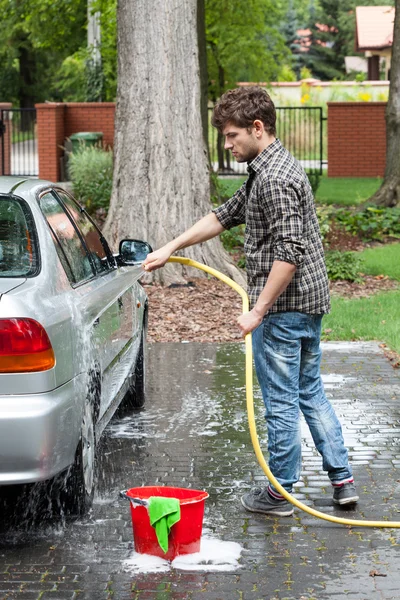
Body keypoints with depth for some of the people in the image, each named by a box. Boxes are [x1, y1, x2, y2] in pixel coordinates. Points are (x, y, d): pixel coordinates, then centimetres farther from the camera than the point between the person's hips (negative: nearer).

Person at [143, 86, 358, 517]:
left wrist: (258, 311, -24)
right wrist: (171, 248, 19)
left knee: (281, 401, 2)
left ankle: (280, 493, 14)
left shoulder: (274, 179, -20)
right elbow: (225, 215, 21)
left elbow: (289, 252, -27)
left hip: (283, 308, -10)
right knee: (310, 391, 19)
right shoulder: (271, 168, 14)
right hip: (310, 303, 10)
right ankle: (342, 479, 22)